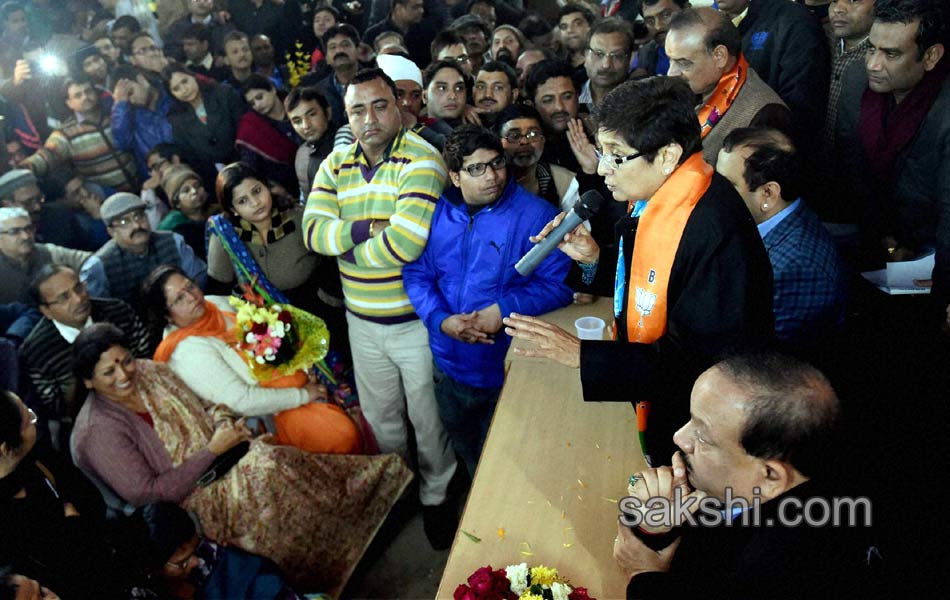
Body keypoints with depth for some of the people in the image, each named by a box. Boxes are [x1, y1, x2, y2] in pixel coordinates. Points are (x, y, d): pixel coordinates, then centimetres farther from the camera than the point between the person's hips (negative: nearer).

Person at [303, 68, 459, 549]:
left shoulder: (421, 160, -18)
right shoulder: (335, 166, 2)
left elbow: (406, 242, -30)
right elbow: (314, 231, -9)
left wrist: (347, 249, -14)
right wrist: (364, 229, -24)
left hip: (416, 318, -5)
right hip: (362, 320, 6)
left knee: (428, 418, 13)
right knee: (380, 416, 23)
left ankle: (436, 497, 38)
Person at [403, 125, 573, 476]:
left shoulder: (535, 215, -13)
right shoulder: (436, 214, 0)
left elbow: (559, 282, -18)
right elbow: (416, 274, -1)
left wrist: (503, 310, -27)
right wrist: (442, 320, -17)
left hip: (509, 368, -4)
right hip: (450, 365, 5)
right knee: (464, 447, 29)